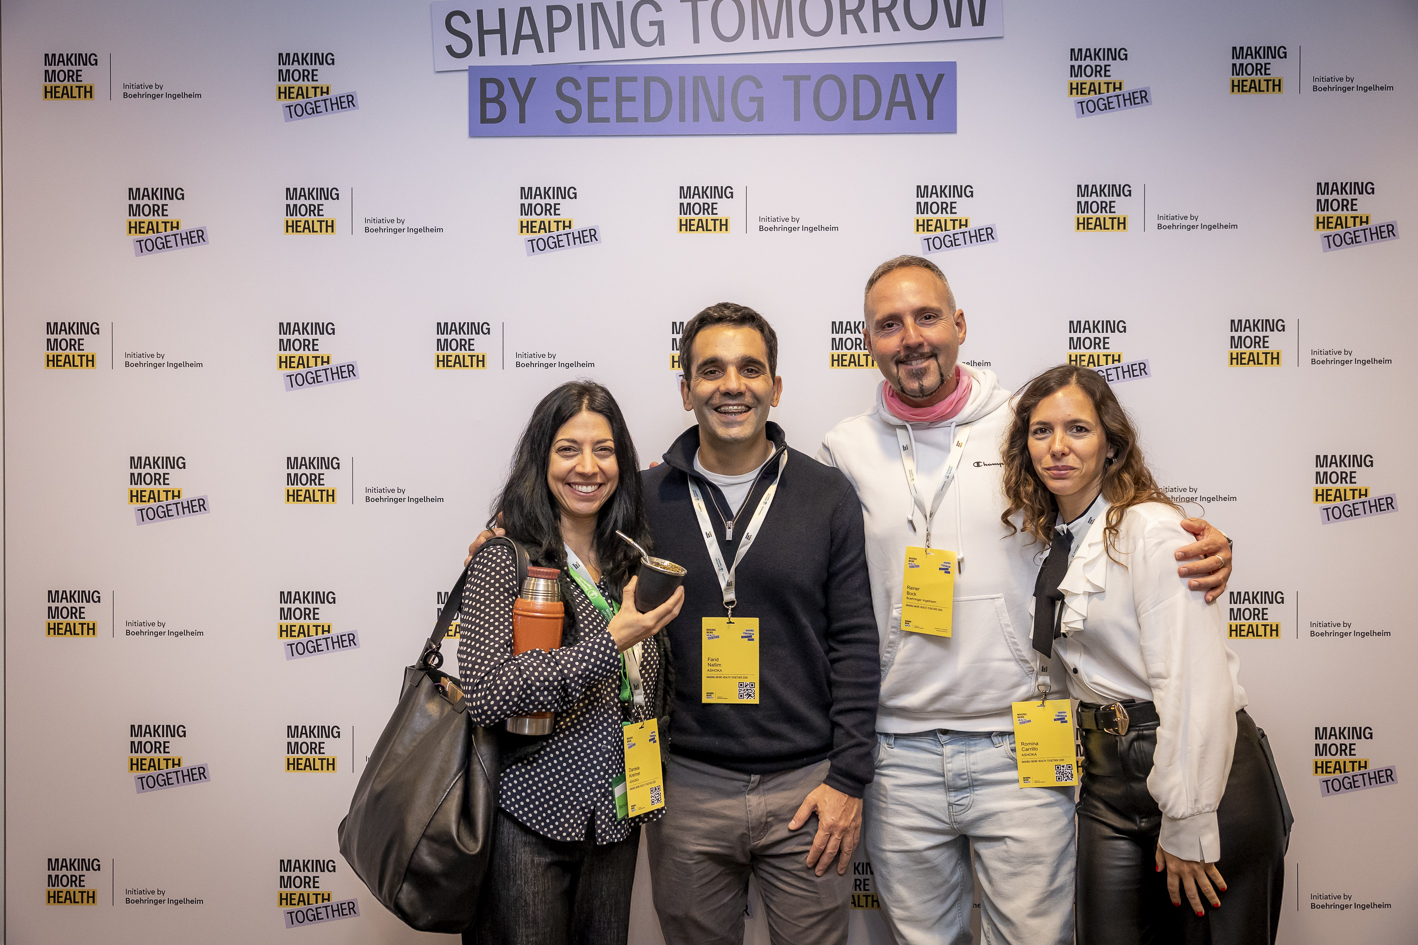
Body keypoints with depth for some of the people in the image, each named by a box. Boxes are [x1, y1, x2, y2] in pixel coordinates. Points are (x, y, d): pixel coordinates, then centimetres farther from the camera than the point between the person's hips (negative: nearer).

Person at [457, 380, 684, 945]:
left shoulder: (630, 559, 6)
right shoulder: (506, 559, -12)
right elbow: (485, 694, -23)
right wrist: (610, 641, -27)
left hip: (615, 814, 6)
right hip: (532, 818, -5)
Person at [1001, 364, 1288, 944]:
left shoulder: (1152, 530, -16)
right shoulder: (1050, 539, 8)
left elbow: (1196, 690, -21)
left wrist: (1186, 828, -19)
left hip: (1202, 771, -6)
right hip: (1106, 780, 7)